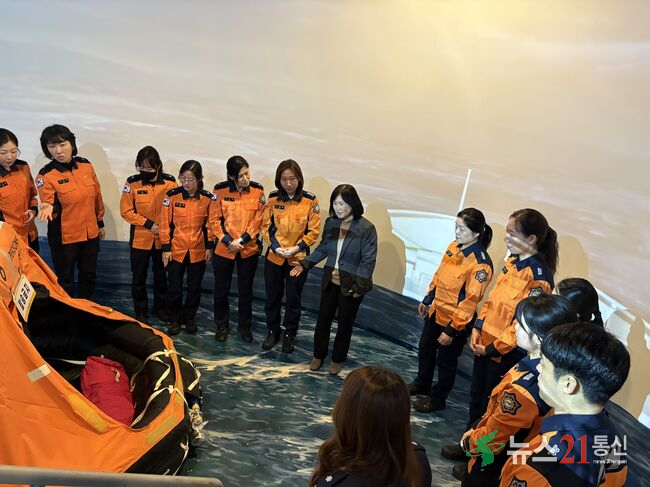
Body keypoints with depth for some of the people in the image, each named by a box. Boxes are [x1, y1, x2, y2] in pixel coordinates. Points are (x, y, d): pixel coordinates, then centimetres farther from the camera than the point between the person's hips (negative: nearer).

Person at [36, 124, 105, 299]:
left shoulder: (86, 165, -1)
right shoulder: (46, 175, -13)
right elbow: (49, 205, -17)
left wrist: (100, 223, 15)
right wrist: (50, 208, -41)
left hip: (90, 234, 5)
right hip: (64, 237, -4)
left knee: (89, 276, 19)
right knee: (65, 280, 9)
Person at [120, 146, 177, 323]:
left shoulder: (170, 182, -8)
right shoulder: (132, 183, -10)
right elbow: (126, 211, -8)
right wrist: (149, 224, -15)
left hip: (162, 239, 1)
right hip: (140, 239, -1)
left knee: (161, 276, 16)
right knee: (139, 277, 10)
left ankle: (160, 307, 34)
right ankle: (140, 310, 27)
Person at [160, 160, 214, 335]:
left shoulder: (208, 198, -5)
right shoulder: (172, 196, -8)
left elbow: (210, 224, 5)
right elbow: (165, 223, -5)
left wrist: (209, 246, 4)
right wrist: (165, 248, -6)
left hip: (198, 251, 1)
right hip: (176, 250, -1)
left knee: (195, 287, 12)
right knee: (174, 287, 6)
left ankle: (189, 317, 30)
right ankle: (174, 319, 25)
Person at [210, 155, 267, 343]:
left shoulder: (258, 191, -7)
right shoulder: (220, 190, -8)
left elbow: (260, 220, -5)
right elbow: (215, 220, -5)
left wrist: (241, 240, -13)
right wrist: (228, 241, -15)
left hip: (249, 250, 0)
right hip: (224, 249, 0)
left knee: (245, 290, 13)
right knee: (221, 290, 12)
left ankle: (245, 327, 31)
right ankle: (222, 326, 31)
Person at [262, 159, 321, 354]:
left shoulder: (310, 201, -9)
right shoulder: (273, 198, -3)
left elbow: (314, 231, -5)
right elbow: (267, 226, 3)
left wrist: (297, 248, -16)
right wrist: (275, 246, -12)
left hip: (298, 258, -2)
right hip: (274, 256, 2)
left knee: (293, 299, 9)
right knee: (272, 297, 13)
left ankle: (290, 334, 28)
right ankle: (273, 331, 33)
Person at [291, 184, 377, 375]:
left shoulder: (366, 228, -18)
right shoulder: (330, 222, -3)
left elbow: (368, 260, -15)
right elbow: (322, 249, 8)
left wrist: (359, 286, -18)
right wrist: (305, 263, -3)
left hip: (351, 284, -4)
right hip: (330, 281, 4)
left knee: (345, 323, 13)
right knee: (323, 318, 15)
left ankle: (338, 359, 33)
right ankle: (318, 355, 36)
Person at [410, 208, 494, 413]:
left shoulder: (480, 264, -27)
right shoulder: (453, 247, -3)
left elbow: (470, 301, -25)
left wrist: (452, 330, -21)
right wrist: (427, 300, 17)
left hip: (455, 321, -8)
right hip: (436, 311, 8)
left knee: (446, 361, 13)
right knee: (425, 349, 25)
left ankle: (437, 399, 36)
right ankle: (422, 384, 50)